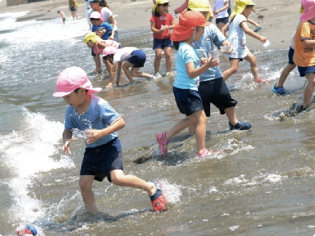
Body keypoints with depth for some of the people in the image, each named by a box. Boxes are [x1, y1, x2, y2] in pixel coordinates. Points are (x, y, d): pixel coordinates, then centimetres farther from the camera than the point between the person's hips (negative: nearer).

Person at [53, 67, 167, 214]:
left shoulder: (99, 105, -23)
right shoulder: (70, 110, -5)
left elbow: (120, 122, -23)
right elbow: (67, 130, 7)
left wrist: (100, 133, -35)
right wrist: (66, 141, -17)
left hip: (109, 145, -6)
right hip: (91, 150, 6)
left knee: (117, 178, -22)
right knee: (84, 184, -2)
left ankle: (151, 188, 0)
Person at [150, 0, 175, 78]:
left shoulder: (169, 16, 0)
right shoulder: (155, 17, -8)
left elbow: (174, 25, -1)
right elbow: (152, 28, -13)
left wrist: (168, 27, -22)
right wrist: (158, 31, -31)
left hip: (167, 38, 2)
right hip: (157, 39, -2)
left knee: (168, 54, -6)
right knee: (158, 55, -10)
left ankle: (168, 72, 5)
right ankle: (156, 72, 3)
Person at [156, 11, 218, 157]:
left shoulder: (185, 47, 10)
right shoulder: (187, 50, -22)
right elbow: (191, 73, -30)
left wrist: (201, 63, 8)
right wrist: (206, 66, -43)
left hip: (181, 89, 10)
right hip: (186, 90, -10)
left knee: (192, 119, 20)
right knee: (201, 118, -5)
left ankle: (165, 137, 24)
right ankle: (202, 151, -1)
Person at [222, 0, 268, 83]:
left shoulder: (234, 17, 17)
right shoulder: (241, 17, -14)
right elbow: (247, 30, -30)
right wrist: (260, 38, -31)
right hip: (235, 48, -11)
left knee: (253, 59, 18)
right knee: (234, 68, -19)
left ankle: (257, 79, 29)